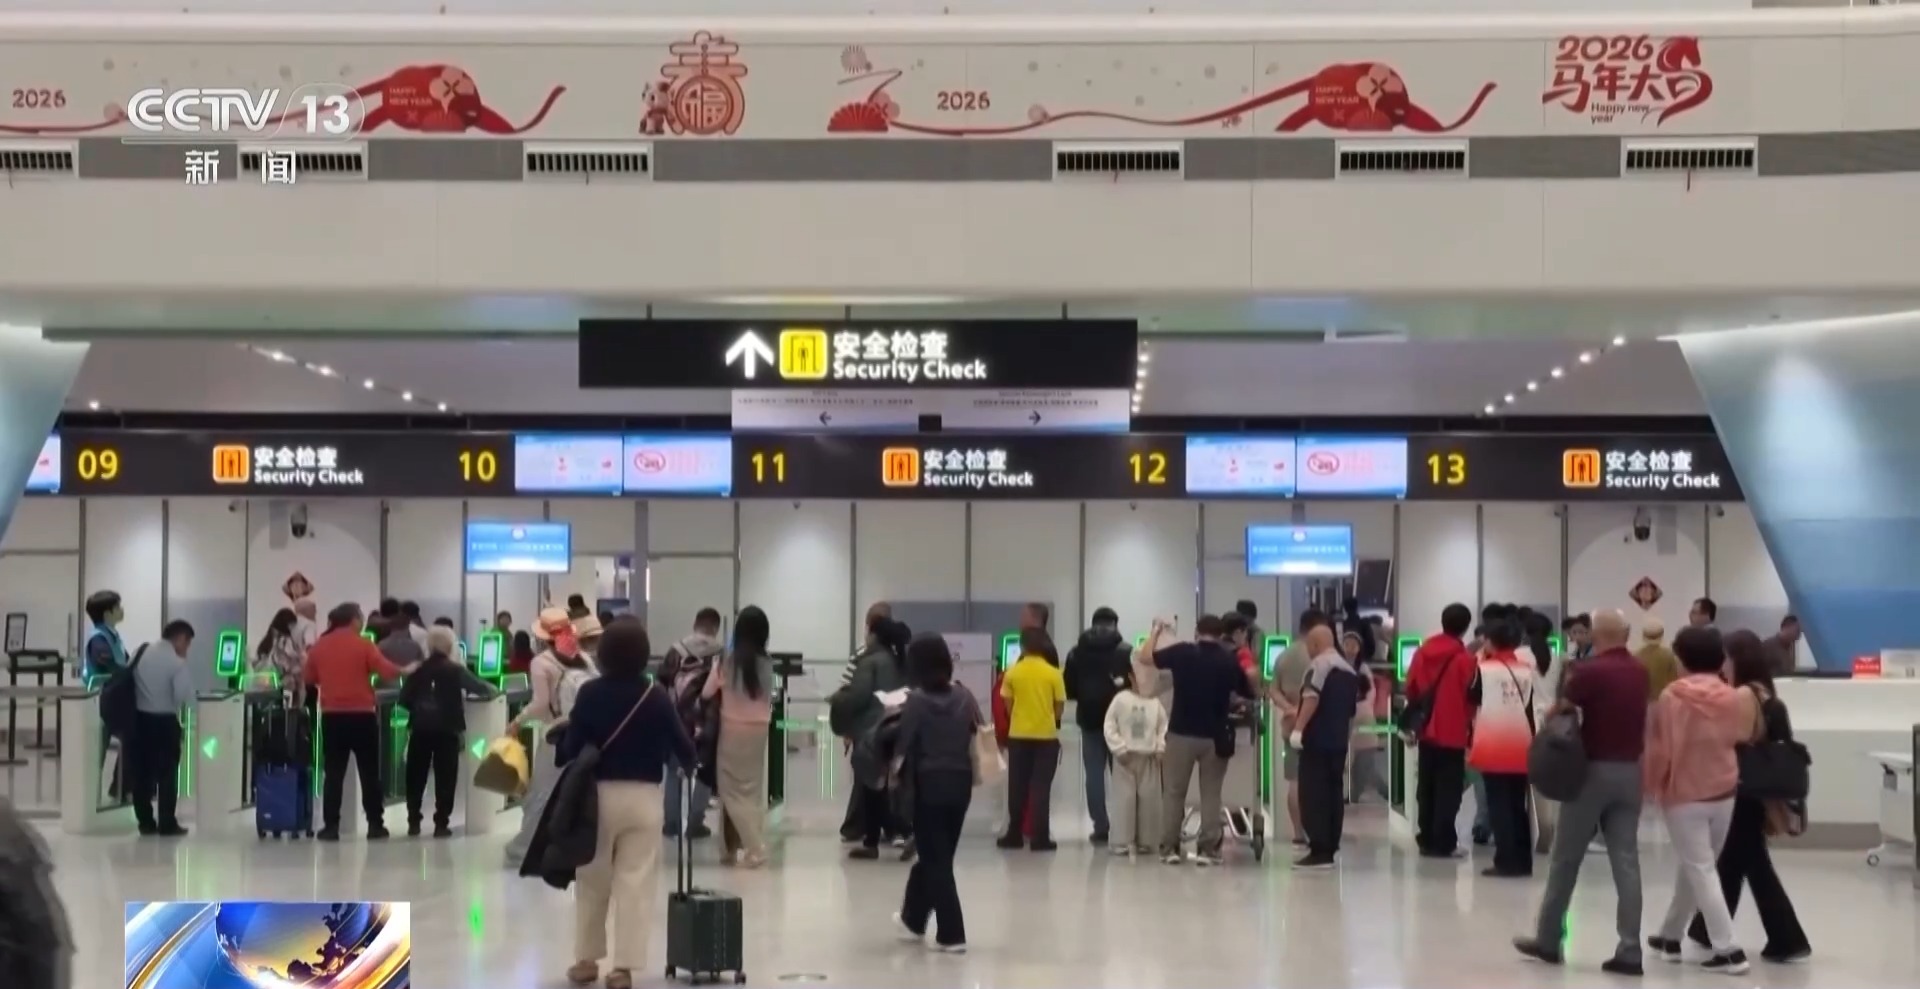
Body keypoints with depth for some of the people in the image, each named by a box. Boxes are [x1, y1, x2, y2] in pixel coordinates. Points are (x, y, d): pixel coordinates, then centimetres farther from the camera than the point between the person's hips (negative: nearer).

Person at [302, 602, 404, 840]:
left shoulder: (319, 646, 3)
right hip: (361, 716, -2)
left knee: (333, 773, 6)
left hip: (331, 716, 3)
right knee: (369, 772, 6)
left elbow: (307, 679, 12)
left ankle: (331, 826, 2)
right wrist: (403, 670, 9)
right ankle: (375, 824, 6)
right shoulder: (363, 645, -6)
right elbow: (388, 672, -10)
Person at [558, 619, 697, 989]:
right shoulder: (656, 696, -4)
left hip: (599, 794, 0)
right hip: (644, 797, 0)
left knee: (592, 880, 14)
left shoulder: (590, 693, -6)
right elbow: (683, 747, 0)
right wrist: (689, 759, 22)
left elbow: (571, 747, -7)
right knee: (636, 883, 2)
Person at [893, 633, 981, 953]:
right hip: (960, 782, 5)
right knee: (937, 854, 18)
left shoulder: (917, 701, -12)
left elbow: (904, 746, -10)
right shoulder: (964, 696, 1)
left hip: (929, 785, -5)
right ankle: (913, 920, 35)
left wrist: (899, 775, 6)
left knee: (936, 859, 3)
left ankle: (952, 934, 1)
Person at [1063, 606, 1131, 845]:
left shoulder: (1077, 652, 4)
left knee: (1094, 774, 5)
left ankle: (1101, 828, 0)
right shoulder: (1126, 651, -5)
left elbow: (1068, 688, 2)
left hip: (1089, 718, 2)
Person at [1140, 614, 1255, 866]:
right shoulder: (1229, 661, -3)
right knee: (1210, 794, 8)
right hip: (1215, 736, 0)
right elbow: (1250, 693, 9)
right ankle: (1207, 850, 4)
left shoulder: (1182, 652, -6)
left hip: (1181, 733, 0)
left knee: (1174, 793, 10)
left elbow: (1145, 656, 7)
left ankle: (1169, 849, 9)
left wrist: (1156, 631, 22)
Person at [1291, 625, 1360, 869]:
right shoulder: (1350, 670, 17)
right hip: (1339, 741, 8)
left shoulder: (1321, 664, -9)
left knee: (1314, 796, -8)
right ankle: (1331, 849, 13)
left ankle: (1319, 851, -12)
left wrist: (1298, 728, -24)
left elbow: (1312, 698, -23)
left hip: (1317, 739, -8)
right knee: (1334, 795, 10)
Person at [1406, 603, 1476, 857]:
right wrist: (1469, 726, 6)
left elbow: (1410, 689, 9)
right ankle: (1443, 843, -3)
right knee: (1449, 789, 0)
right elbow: (1471, 696, -10)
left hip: (1427, 731, 5)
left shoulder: (1422, 652, 3)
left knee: (1426, 788, 13)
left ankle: (1426, 839, 16)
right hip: (1453, 733, -5)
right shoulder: (1465, 658, -12)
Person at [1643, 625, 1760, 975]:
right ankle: (1669, 936, 29)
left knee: (1700, 870, -1)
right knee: (1694, 866, 18)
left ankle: (1727, 950, -8)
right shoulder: (1735, 698, -2)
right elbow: (1743, 736, 8)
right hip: (1723, 792, 5)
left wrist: (1651, 784, 2)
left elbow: (1658, 746, -10)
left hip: (1683, 793, -5)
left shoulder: (1672, 697, -15)